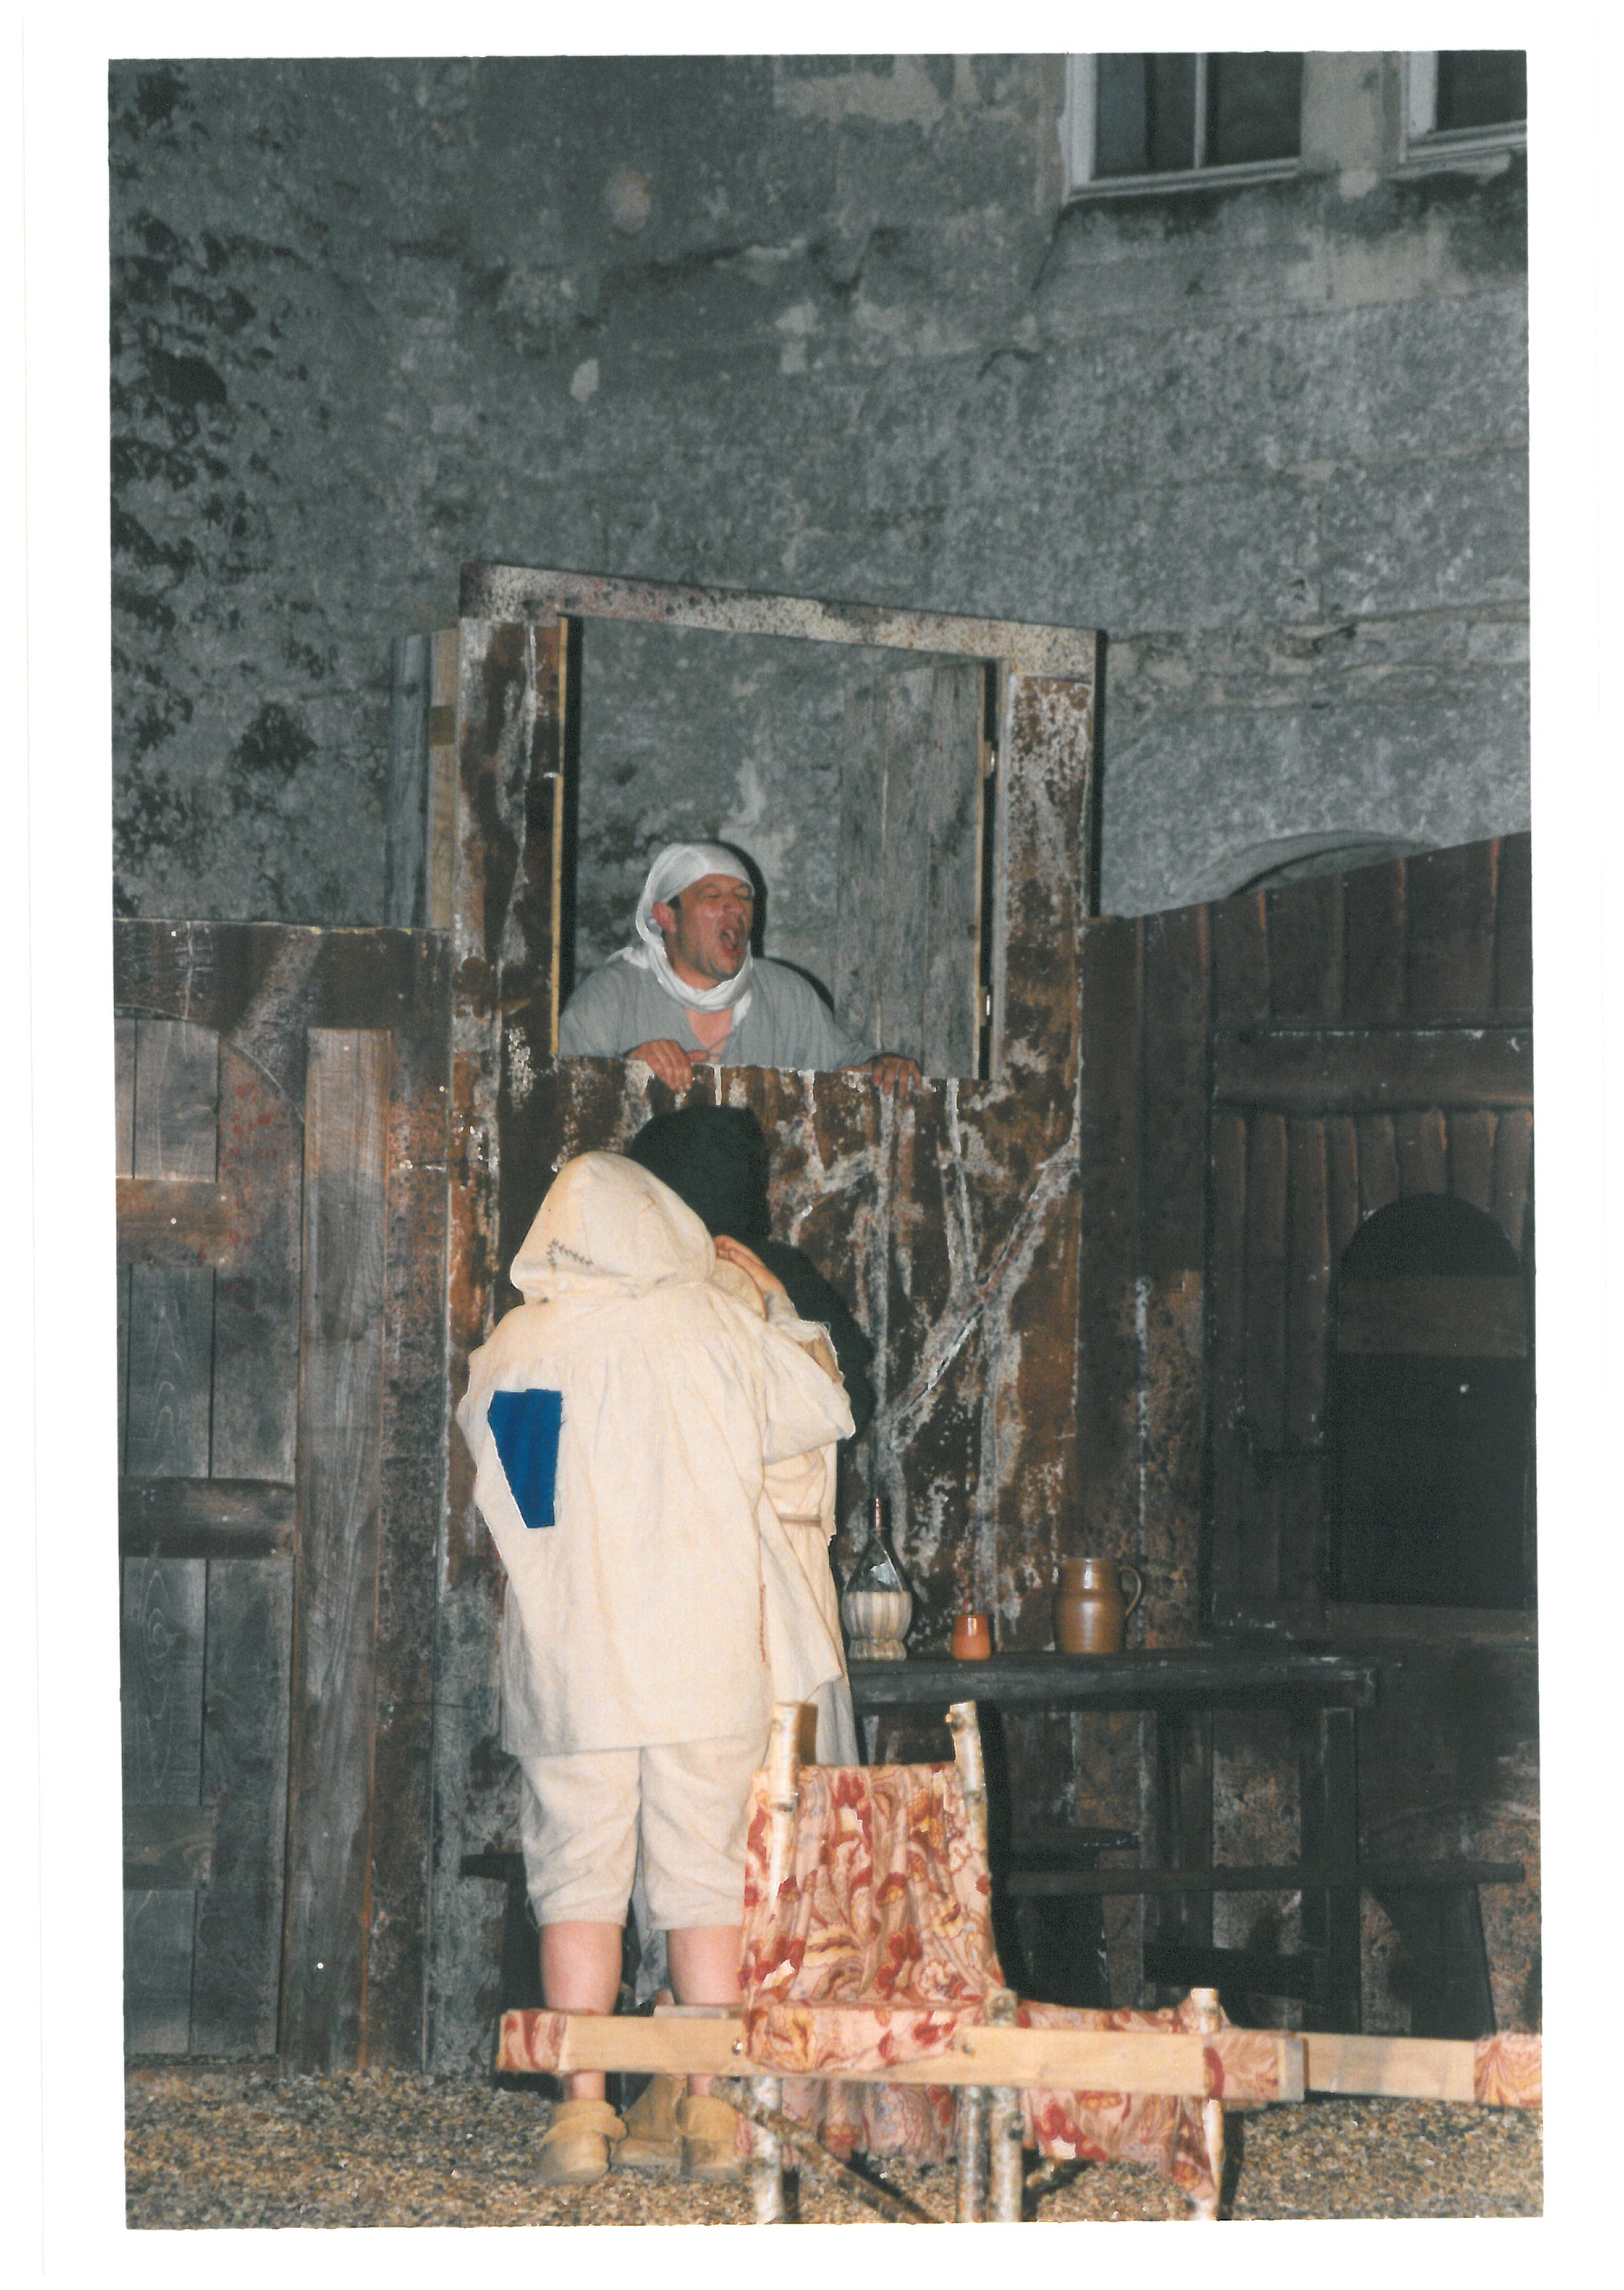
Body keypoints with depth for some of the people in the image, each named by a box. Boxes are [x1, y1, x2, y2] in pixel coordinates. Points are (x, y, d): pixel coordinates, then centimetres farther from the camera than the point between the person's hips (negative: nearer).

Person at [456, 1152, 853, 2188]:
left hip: (565, 1673, 0)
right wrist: (776, 1301, 24)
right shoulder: (711, 1329, -3)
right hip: (704, 1672, 0)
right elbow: (824, 1412, 10)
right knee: (704, 1886, 6)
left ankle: (584, 2110, 4)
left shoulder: (506, 1354, 0)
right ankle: (711, 2111, 7)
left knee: (577, 1882, 6)